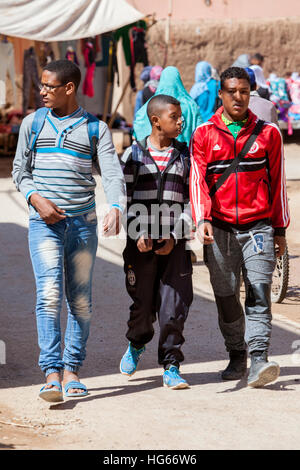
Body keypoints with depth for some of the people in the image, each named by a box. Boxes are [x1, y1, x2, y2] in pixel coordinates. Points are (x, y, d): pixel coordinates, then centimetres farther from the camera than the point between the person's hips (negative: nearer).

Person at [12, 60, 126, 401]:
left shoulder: (96, 129, 4)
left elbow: (112, 172, -6)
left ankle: (72, 369, 15)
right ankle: (52, 372, -18)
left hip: (83, 222, 1)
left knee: (81, 299, 4)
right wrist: (37, 199, -7)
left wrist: (115, 209, -24)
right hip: (44, 223, -1)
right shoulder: (32, 123, 9)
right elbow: (19, 171, 12)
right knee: (50, 293, -15)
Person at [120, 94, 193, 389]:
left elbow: (191, 199, 6)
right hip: (141, 242, -1)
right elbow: (125, 197, 2)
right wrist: (138, 233, -9)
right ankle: (136, 344, 36)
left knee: (175, 305, -6)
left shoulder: (184, 155, 8)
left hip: (174, 243, 1)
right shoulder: (134, 154, 3)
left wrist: (175, 237, -5)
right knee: (143, 303, 6)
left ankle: (171, 367, 2)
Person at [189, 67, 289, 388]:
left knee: (259, 291, -13)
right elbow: (197, 181, -2)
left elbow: (277, 182, 12)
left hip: (258, 225, -1)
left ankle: (259, 361, -19)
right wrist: (202, 220, -18)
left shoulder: (268, 133, 8)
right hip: (219, 228, 1)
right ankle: (236, 358, 20)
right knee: (226, 297, 6)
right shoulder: (204, 135, 6)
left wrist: (280, 230, 11)